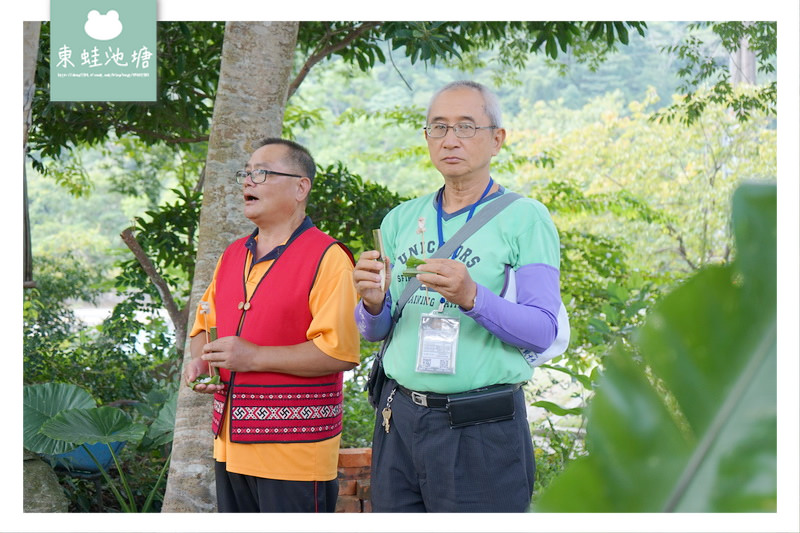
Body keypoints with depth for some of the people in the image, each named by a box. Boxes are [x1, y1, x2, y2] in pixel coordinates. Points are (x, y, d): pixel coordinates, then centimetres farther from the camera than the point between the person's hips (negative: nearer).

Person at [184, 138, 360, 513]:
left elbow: (340, 351, -19)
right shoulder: (232, 256, 16)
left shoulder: (327, 257, -10)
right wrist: (200, 360, 3)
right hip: (231, 445, 8)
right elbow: (204, 326, 26)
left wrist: (254, 356, -19)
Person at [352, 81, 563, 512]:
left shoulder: (525, 218, -2)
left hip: (483, 429, -4)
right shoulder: (400, 220, 12)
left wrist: (472, 297, -25)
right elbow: (373, 331, 13)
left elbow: (542, 330, -10)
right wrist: (373, 303, -10)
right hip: (399, 419, 4)